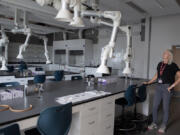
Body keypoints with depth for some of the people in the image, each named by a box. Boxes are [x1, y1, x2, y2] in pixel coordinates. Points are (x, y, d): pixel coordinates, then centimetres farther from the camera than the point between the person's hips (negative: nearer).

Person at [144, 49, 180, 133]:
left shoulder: (173, 66, -6)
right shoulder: (160, 64, 9)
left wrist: (172, 86, -14)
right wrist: (148, 82, 15)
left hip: (166, 88, -5)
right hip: (158, 87, 5)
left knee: (165, 108, 6)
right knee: (154, 106, 7)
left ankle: (164, 126, 23)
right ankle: (154, 123, 23)